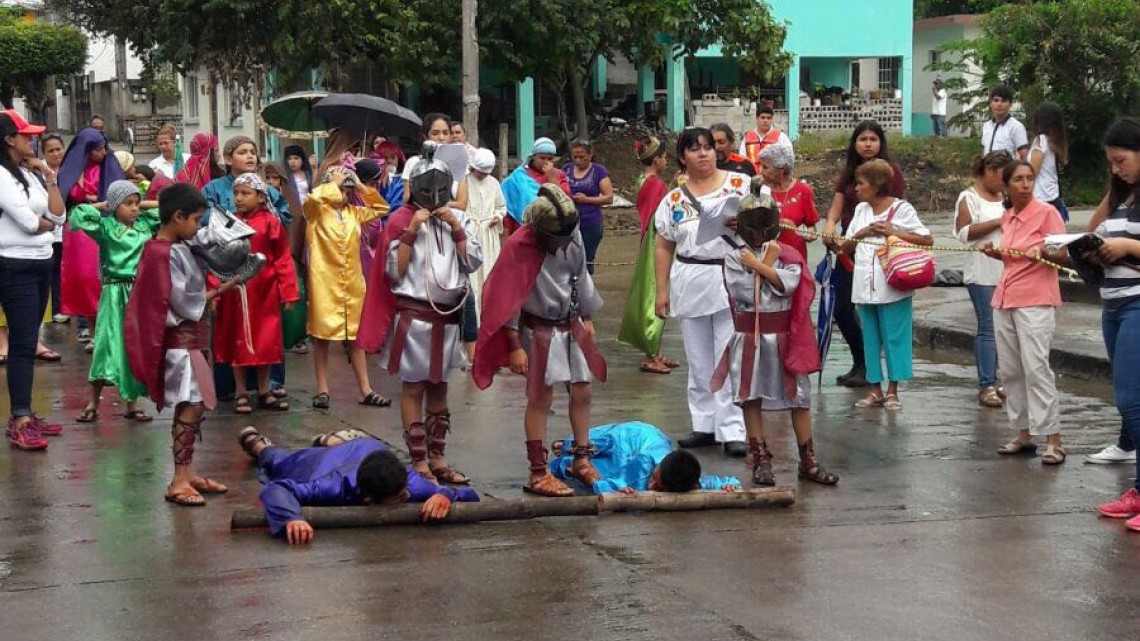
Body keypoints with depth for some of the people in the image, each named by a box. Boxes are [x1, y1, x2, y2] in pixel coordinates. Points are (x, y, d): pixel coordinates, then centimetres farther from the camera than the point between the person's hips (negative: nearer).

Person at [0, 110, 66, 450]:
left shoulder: (29, 174, 13)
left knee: (28, 342, 11)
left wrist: (50, 179, 2)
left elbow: (58, 215, 8)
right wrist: (47, 223, 1)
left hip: (40, 263, 9)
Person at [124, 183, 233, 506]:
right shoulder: (165, 254, -18)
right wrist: (217, 292, -7)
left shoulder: (179, 246, 11)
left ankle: (187, 473, 19)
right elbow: (183, 303, -18)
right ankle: (178, 482, -9)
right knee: (191, 406, -11)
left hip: (191, 336, 10)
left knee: (195, 406, 12)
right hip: (180, 338, -10)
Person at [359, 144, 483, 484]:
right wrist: (411, 231, -17)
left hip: (447, 314, 5)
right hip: (414, 314, -4)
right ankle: (419, 461, 3)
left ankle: (436, 456, 20)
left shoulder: (458, 218, 6)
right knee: (414, 387, 0)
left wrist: (456, 228, -9)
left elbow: (473, 262, -1)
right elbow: (394, 271, -11)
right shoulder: (401, 219, -5)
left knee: (439, 386, 12)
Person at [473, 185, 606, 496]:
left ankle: (581, 459, 25)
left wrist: (587, 318, 17)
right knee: (541, 399, -2)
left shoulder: (574, 236, -5)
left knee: (582, 392, 9)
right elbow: (508, 302, -16)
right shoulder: (519, 247, -20)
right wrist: (515, 346, -15)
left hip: (571, 326, 6)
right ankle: (538, 474, 5)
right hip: (539, 330, -5)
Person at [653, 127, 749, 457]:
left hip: (731, 280, -3)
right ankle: (705, 426, 20)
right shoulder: (674, 199, 7)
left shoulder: (740, 185, 0)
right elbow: (664, 247, 9)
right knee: (699, 361, 10)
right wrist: (662, 291, 5)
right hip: (690, 284, 3)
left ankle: (732, 431, -4)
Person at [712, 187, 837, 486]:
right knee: (752, 398, 4)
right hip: (749, 338, 0)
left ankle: (808, 461, 12)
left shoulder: (789, 255, 1)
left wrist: (757, 264, -13)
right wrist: (768, 262, -7)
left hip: (783, 337, 0)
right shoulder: (734, 257, -2)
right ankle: (760, 460, 14)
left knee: (799, 397, 3)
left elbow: (788, 284, -17)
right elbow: (747, 293, -14)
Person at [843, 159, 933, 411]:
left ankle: (892, 390, 7)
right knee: (870, 338, 8)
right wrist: (861, 234, -2)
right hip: (864, 286, 5)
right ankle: (875, 389, 15)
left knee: (894, 336, -1)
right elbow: (846, 247, 16)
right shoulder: (861, 210, 14)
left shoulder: (901, 209, -2)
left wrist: (894, 232, -12)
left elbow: (928, 240, -7)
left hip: (893, 287, -5)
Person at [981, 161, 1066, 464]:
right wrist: (995, 253, 5)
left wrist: (1042, 251, -27)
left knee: (1036, 368, -13)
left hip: (1035, 301, -7)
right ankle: (1024, 434, 15)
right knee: (1010, 370, 7)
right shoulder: (1007, 217, 12)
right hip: (1005, 300, 7)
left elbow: (1063, 254, -8)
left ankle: (1053, 441, -11)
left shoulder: (1046, 212, -6)